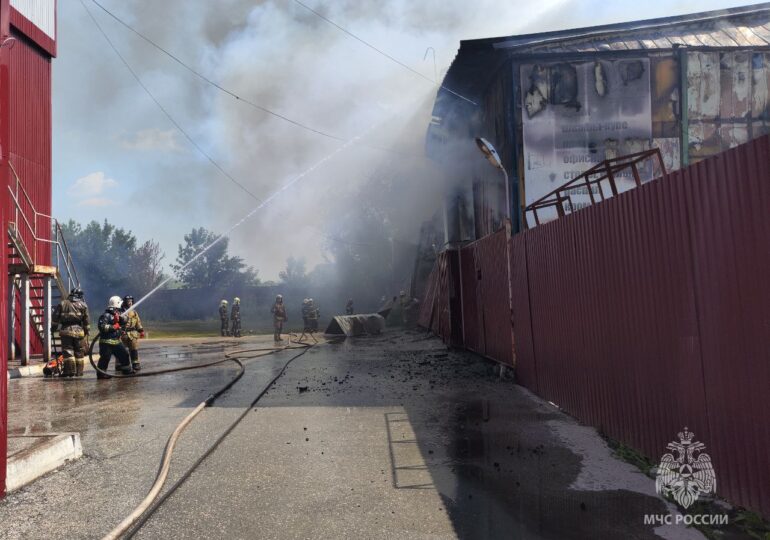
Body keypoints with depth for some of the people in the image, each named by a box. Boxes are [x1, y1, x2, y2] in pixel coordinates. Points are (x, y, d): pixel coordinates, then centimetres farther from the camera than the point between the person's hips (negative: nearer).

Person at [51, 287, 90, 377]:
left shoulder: (62, 304, 7)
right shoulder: (83, 305, 5)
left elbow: (55, 316, 7)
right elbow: (86, 320, 4)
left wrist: (53, 327, 18)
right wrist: (87, 331, 11)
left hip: (66, 330, 0)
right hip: (79, 331, 0)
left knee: (67, 351, 2)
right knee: (79, 352, 7)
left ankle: (70, 370, -7)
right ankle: (79, 372, 9)